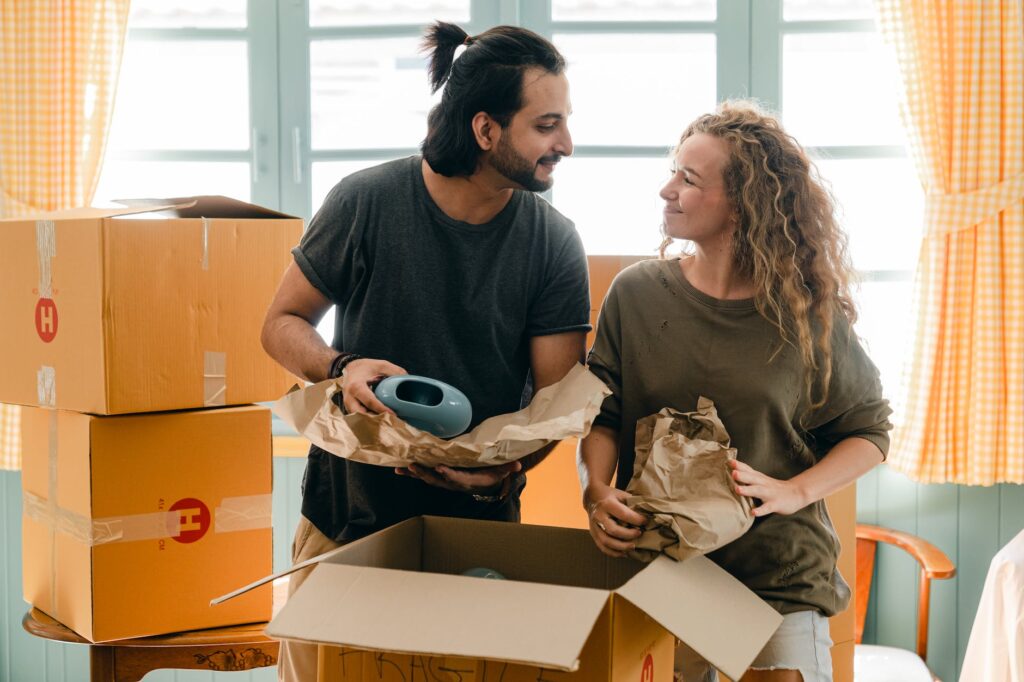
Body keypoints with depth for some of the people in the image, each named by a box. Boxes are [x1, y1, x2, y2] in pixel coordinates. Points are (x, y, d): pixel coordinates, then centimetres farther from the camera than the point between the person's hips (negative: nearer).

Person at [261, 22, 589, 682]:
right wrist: (343, 368, -22)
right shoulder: (367, 202, -11)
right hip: (349, 510, 0)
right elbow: (284, 323, -1)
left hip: (479, 521, 1)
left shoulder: (554, 243, -7)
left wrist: (504, 469, -27)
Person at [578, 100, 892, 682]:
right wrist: (596, 492, -14)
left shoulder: (808, 314, -6)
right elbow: (601, 415, 4)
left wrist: (793, 492, -12)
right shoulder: (636, 293, -2)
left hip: (780, 577, -1)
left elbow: (869, 431, 3)